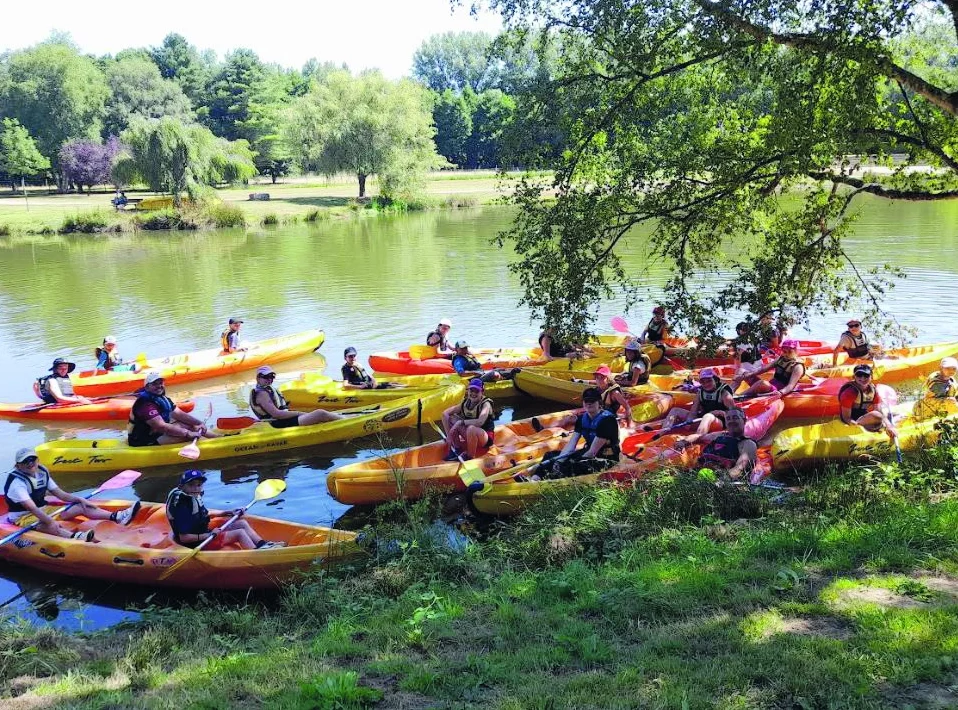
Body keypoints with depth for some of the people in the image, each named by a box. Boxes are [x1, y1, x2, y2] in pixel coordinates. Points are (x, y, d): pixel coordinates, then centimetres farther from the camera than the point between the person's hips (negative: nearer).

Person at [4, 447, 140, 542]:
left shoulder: (42, 473, 5)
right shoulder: (17, 482, -20)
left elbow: (60, 494, 9)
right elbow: (31, 508, -30)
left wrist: (80, 499, -6)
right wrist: (51, 522, -41)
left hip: (43, 510, 8)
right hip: (24, 516, -8)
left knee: (81, 507, -6)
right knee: (45, 526, -41)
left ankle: (117, 516, -23)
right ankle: (75, 537, -72)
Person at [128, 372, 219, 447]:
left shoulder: (164, 399, 7)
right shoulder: (145, 404, -25)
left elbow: (180, 415, 4)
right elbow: (161, 426, -31)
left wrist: (199, 423, -11)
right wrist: (188, 433, -30)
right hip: (144, 443, -10)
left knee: (188, 425, 0)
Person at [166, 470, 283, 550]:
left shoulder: (195, 497, 1)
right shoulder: (183, 507, -26)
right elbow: (183, 537, -27)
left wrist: (229, 513, 15)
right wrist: (209, 535, -25)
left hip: (204, 534, 10)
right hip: (196, 543, -10)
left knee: (242, 523, 9)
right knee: (240, 533, -14)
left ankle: (263, 545, 7)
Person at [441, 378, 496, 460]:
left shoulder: (485, 404, -19)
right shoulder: (465, 403, -2)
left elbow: (480, 422, -38)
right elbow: (445, 413, -4)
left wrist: (462, 422, -29)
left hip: (486, 438, -6)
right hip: (470, 436, 6)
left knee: (471, 428, -39)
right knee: (449, 418, -3)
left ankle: (470, 456, -16)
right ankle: (456, 448, 2)